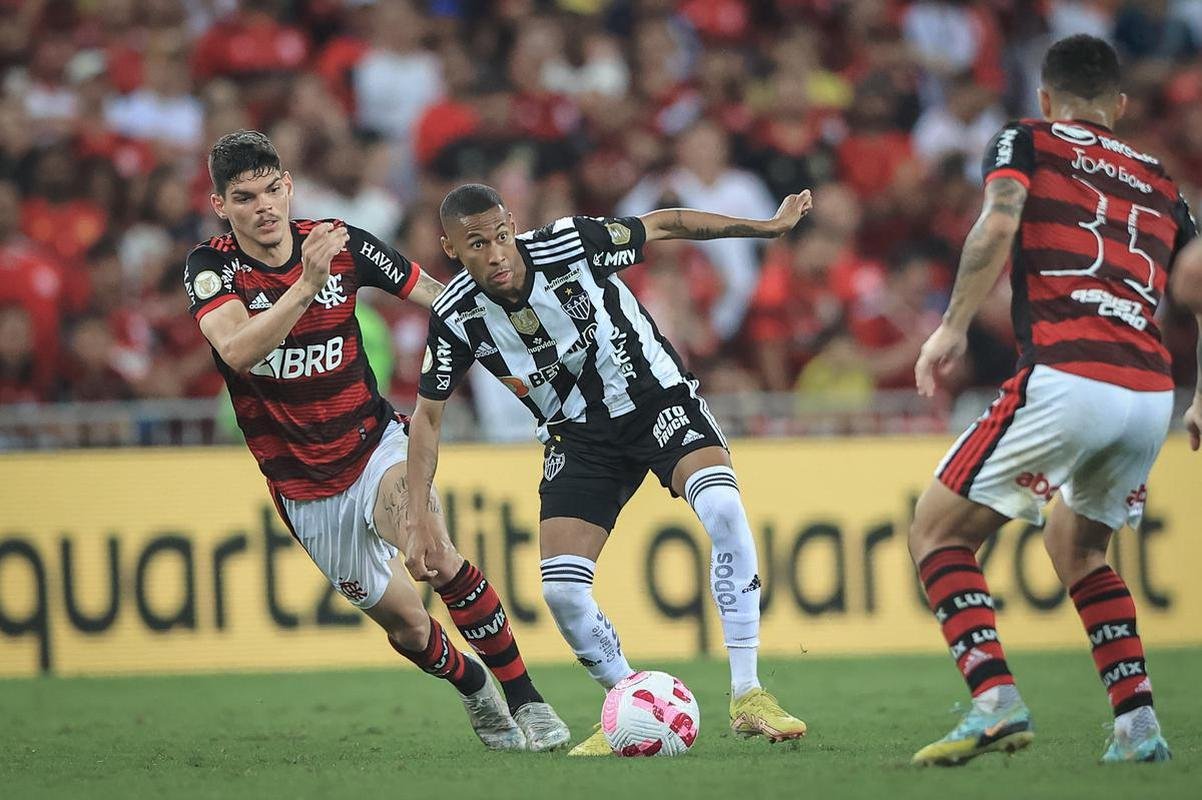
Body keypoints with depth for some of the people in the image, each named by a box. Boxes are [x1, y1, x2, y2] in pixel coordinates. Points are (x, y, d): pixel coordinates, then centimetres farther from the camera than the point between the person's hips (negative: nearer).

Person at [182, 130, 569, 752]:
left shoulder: (342, 244, -8)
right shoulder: (210, 268, -13)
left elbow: (445, 299, 3)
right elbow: (237, 350, -33)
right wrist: (307, 283, -44)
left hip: (375, 445, 0)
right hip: (304, 487, 0)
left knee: (434, 553, -29)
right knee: (405, 625, 7)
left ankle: (525, 700, -20)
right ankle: (472, 686, 40)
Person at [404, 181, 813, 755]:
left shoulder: (568, 244, -23)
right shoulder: (456, 317, -16)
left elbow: (663, 225, -6)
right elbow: (427, 414, -3)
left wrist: (771, 226, 0)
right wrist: (419, 516, -9)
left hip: (657, 398, -2)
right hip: (579, 438, 2)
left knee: (724, 511, -29)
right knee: (561, 590, -13)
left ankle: (747, 697, -22)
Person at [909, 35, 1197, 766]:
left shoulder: (1025, 142, 12)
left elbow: (998, 224, -7)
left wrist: (953, 327, -7)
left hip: (1066, 379, -5)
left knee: (939, 533, 6)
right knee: (1077, 548, 28)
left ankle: (996, 701, -14)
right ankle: (1138, 724, 14)